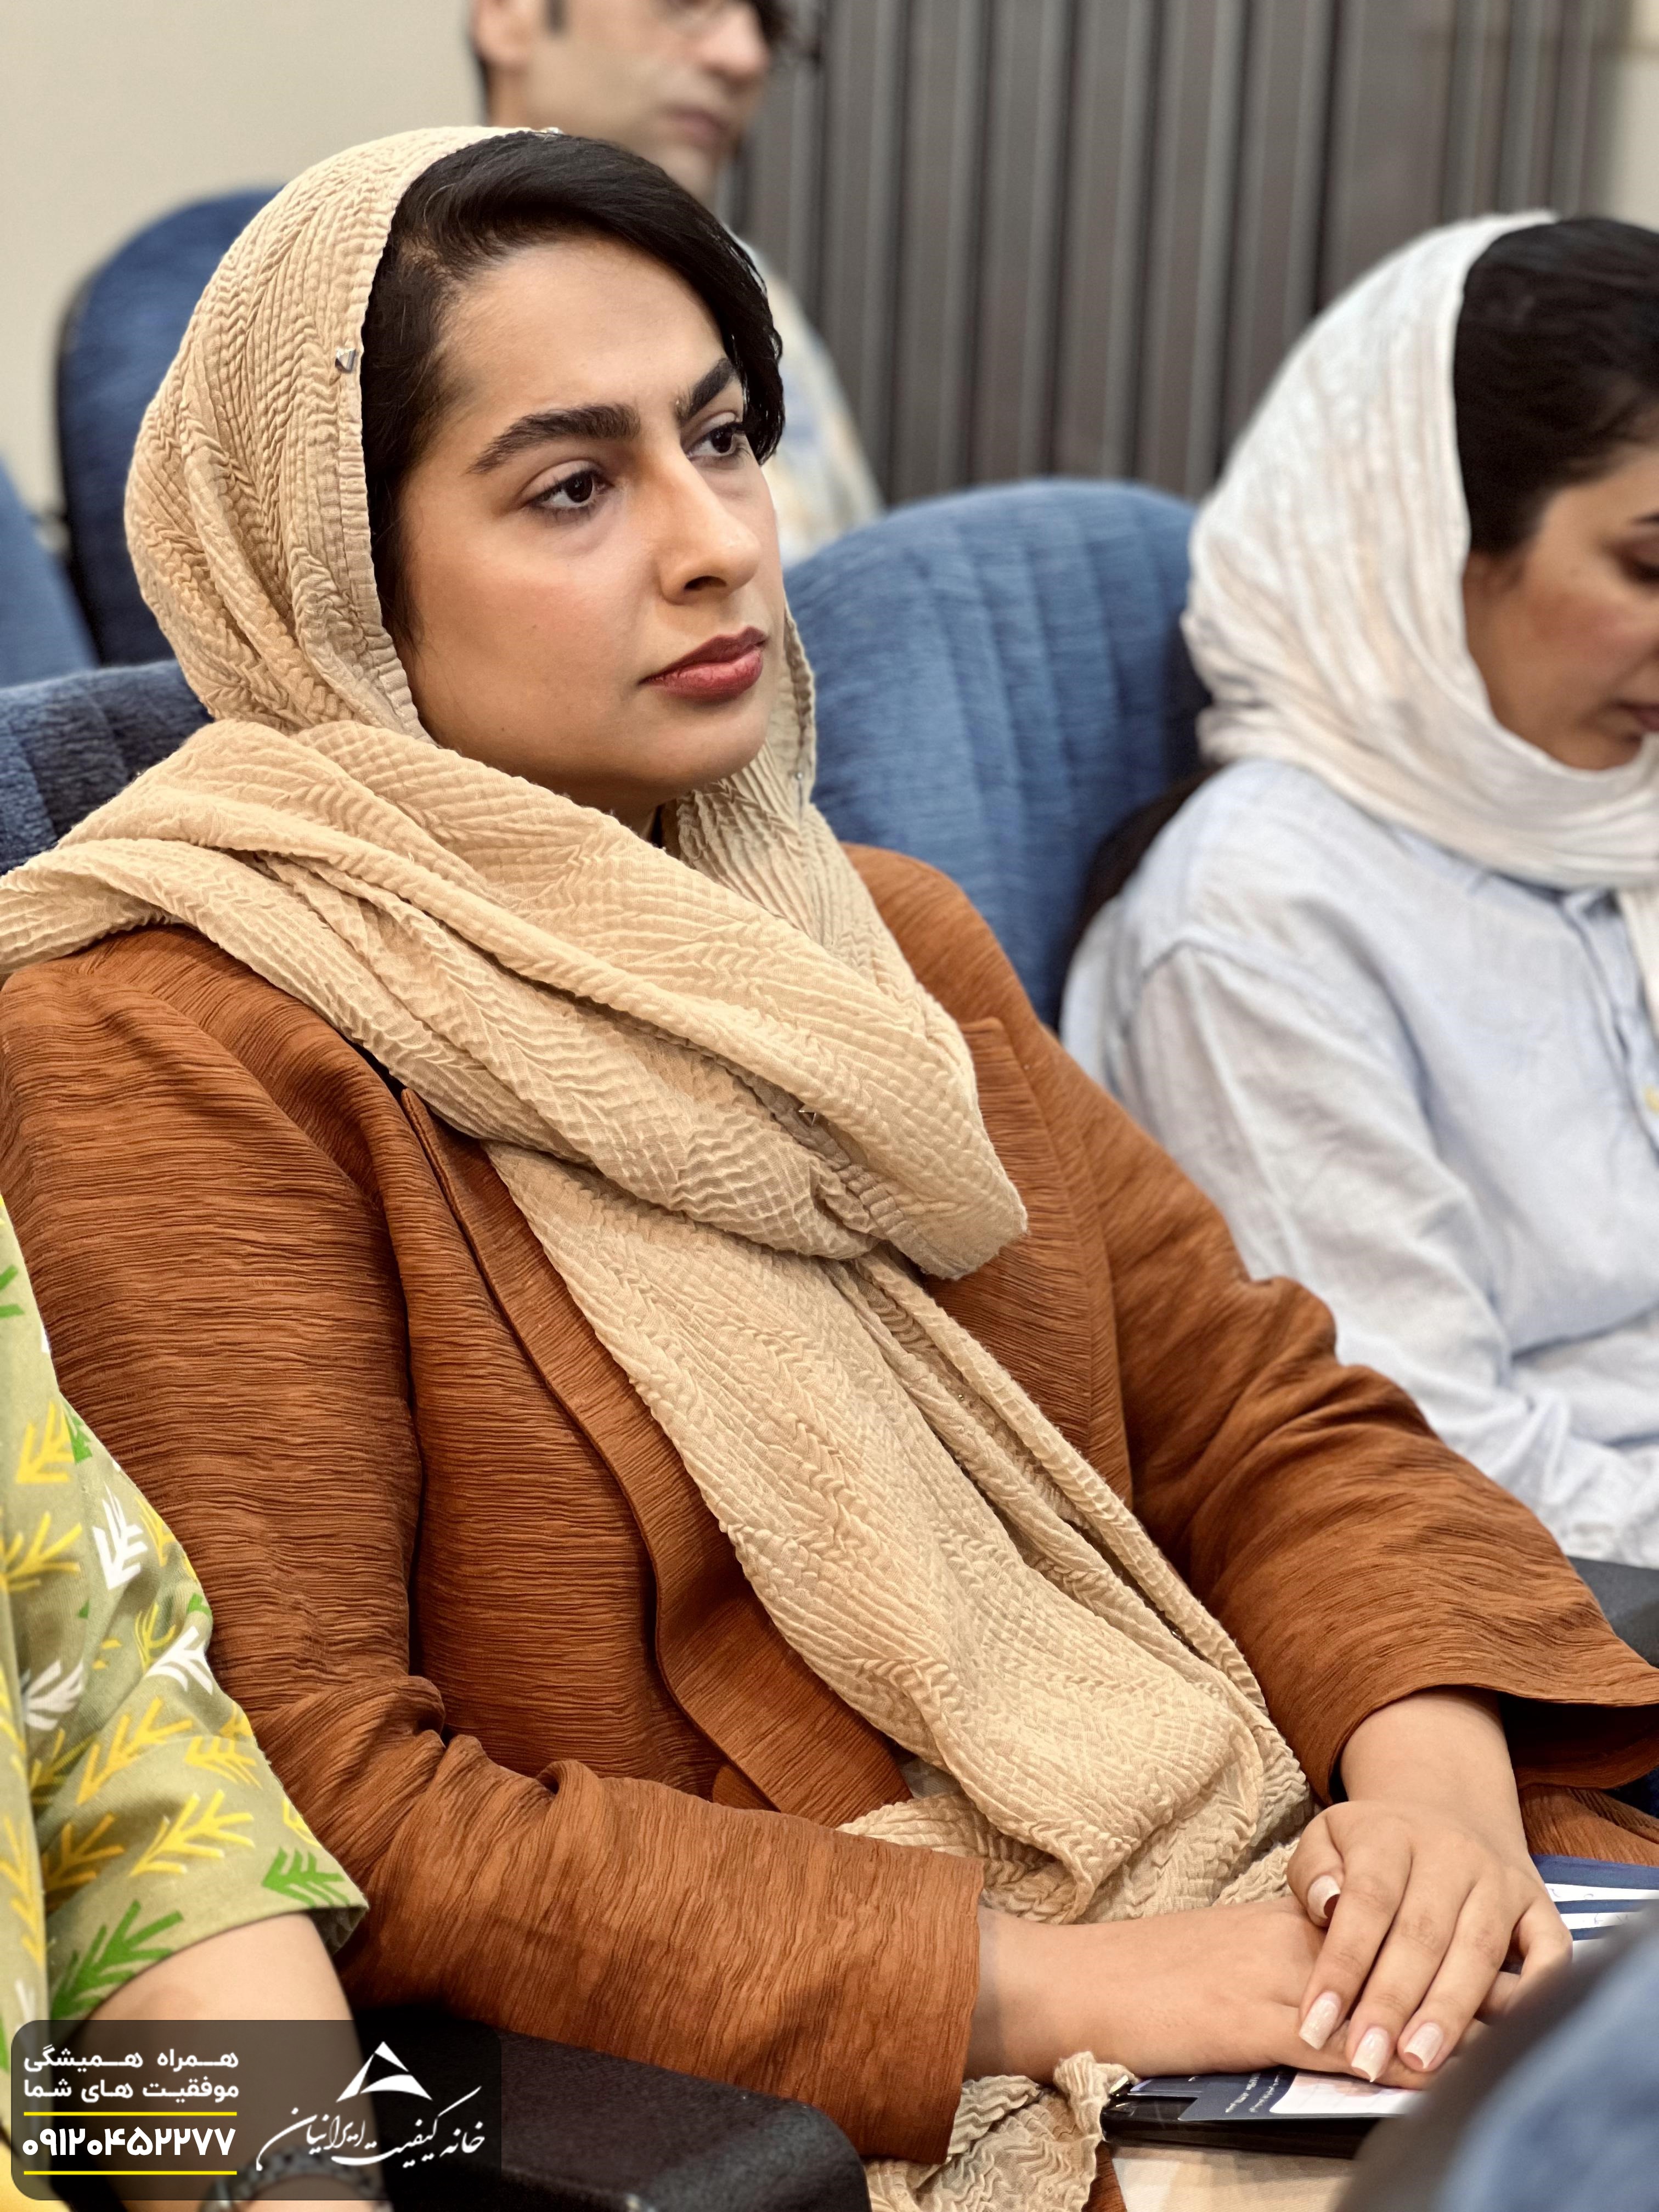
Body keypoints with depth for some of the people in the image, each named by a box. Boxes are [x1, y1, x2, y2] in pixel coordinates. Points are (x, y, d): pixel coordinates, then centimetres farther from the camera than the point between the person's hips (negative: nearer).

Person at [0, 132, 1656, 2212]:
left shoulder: (879, 943, 15)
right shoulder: (172, 1054, -9)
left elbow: (1265, 1413, 12)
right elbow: (305, 1803, -15)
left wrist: (1437, 1760, -9)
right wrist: (1024, 1984, -18)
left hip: (1219, 1935, 7)